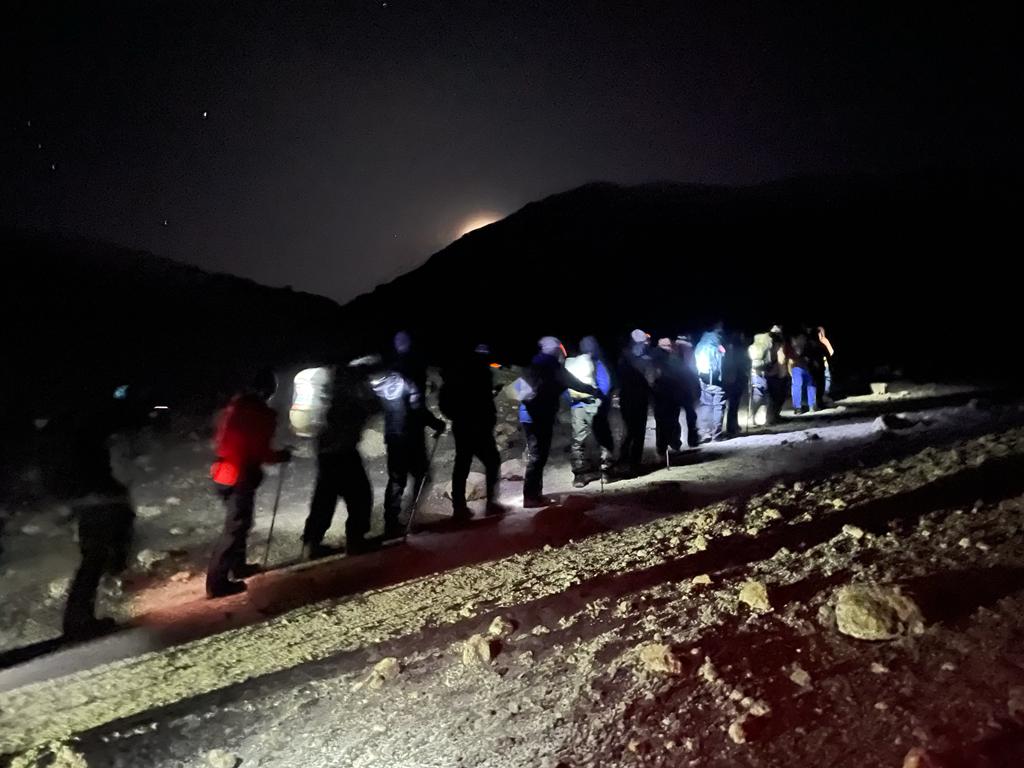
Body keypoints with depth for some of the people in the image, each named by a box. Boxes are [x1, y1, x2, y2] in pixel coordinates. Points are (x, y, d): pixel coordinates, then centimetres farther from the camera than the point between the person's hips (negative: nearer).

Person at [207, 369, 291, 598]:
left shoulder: (235, 404, 8)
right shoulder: (263, 414, -15)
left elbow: (221, 438, 14)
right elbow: (261, 452, -17)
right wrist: (282, 456, 0)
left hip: (224, 472, 8)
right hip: (241, 476, -8)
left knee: (238, 523, 23)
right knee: (235, 528, -1)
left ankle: (237, 566, 36)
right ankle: (216, 582, 2)